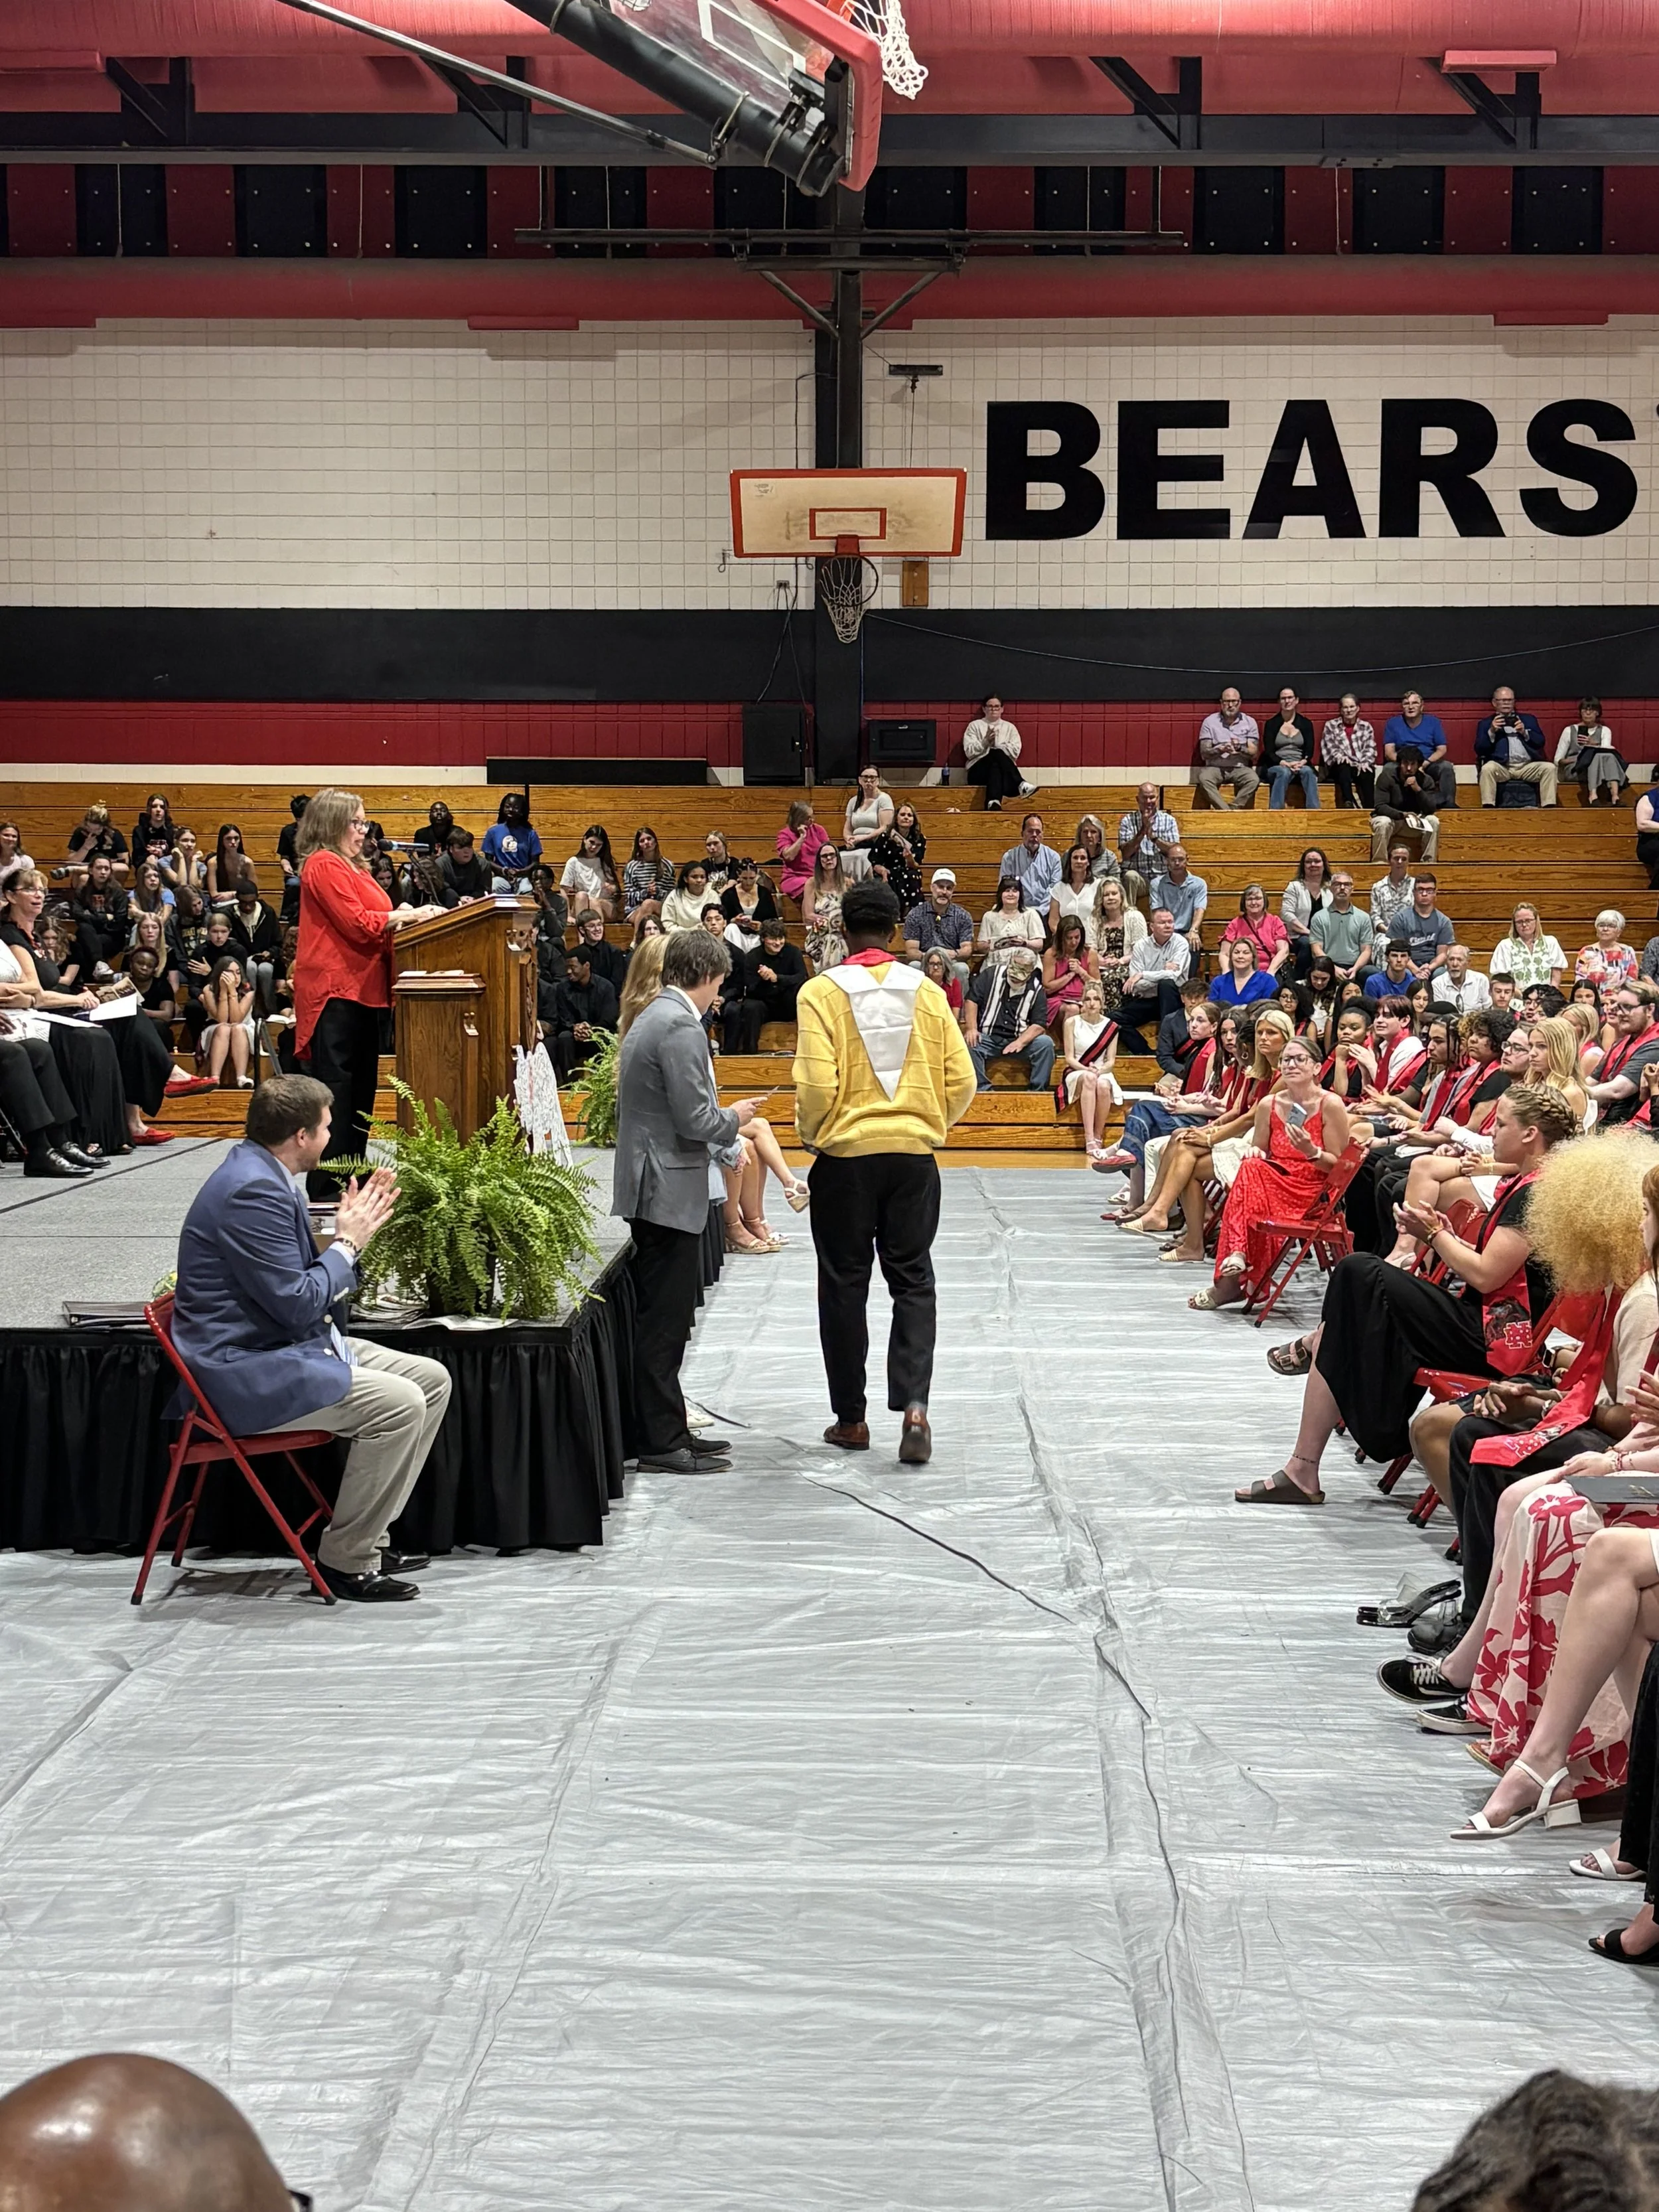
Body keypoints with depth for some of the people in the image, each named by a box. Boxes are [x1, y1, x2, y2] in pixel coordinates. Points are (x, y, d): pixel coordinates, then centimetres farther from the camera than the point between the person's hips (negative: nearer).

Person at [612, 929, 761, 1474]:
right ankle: (662, 1442, -1)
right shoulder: (680, 1026, -18)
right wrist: (734, 1118, -3)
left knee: (660, 1320, 14)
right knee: (664, 1322, -5)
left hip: (652, 1188, 10)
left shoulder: (651, 1018, 15)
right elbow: (695, 1119, -21)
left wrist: (724, 1132, 21)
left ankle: (665, 1430, 21)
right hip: (669, 1191, -10)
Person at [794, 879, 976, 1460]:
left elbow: (817, 1083, -16)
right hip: (914, 1153, 2)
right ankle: (914, 1405, -8)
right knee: (913, 1280, 9)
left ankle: (851, 1418, 16)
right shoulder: (926, 992, 0)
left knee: (844, 1285, 9)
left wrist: (812, 1136, 2)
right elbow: (960, 1079, -1)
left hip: (844, 1155, -2)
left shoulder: (823, 992, -9)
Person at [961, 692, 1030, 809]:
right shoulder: (975, 726, 15)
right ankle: (1020, 785, -49)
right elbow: (969, 752, 1)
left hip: (1005, 772, 1)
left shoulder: (1009, 727, 18)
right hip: (978, 772, -1)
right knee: (997, 754, -35)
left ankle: (993, 803, -62)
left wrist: (996, 744, -7)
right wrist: (985, 742, -13)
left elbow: (1015, 751, 2)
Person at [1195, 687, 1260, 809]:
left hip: (1240, 768, 1)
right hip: (1215, 767, -1)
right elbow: (1204, 753, 1)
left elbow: (1254, 755, 5)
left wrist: (1240, 748, -15)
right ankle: (1226, 810, -41)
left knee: (1253, 779, -32)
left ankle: (1231, 809, -33)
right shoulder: (1210, 722, 6)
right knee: (1204, 778, -34)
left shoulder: (1249, 723, 9)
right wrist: (1220, 750, -18)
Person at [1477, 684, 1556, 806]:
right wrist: (1491, 732, -8)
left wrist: (1525, 733, -4)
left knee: (1549, 767, -24)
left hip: (1527, 767, 2)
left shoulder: (1528, 719, 23)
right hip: (1502, 767, -2)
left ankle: (1549, 807, -29)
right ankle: (1488, 807, -38)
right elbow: (1479, 750, 6)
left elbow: (1540, 742, 13)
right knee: (1488, 768, -34)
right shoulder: (1486, 724, 18)